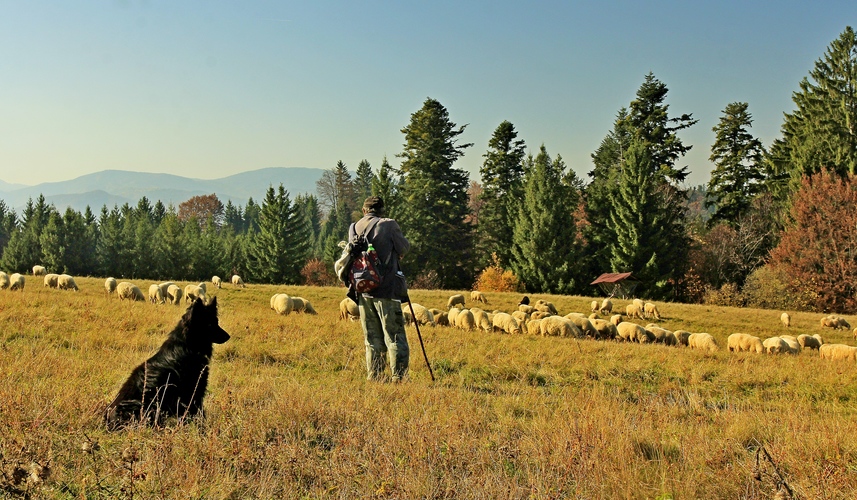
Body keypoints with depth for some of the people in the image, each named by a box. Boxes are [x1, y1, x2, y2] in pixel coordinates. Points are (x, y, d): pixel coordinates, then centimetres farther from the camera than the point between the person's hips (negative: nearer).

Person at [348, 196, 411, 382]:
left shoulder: (354, 228, 6)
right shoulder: (388, 225, -8)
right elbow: (404, 249, 0)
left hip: (363, 291, 5)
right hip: (386, 290, -5)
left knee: (372, 339, 12)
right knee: (395, 337, 0)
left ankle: (373, 378, 14)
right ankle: (398, 378, -4)